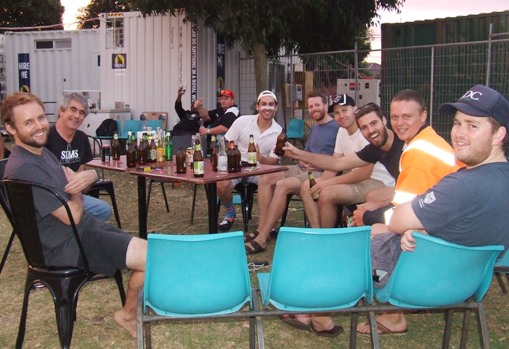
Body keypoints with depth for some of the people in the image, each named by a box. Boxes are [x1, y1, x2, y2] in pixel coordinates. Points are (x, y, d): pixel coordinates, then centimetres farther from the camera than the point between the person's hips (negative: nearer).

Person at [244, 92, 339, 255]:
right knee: (265, 179, -10)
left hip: (322, 173, -9)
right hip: (302, 168, 9)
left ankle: (262, 239, -29)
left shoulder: (336, 127, -5)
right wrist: (303, 160, 5)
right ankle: (262, 229, -15)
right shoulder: (314, 128, 23)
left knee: (282, 185, -31)